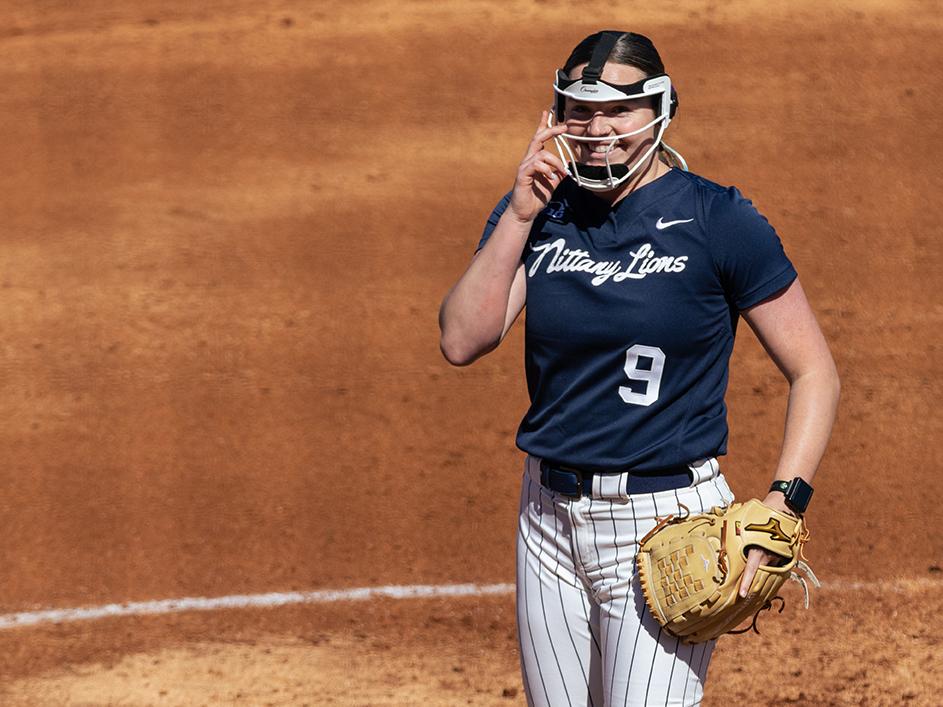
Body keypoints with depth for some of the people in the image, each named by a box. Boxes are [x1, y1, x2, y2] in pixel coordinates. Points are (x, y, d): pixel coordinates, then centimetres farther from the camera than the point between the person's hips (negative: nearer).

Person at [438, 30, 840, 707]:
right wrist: (521, 215, -15)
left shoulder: (717, 220, -8)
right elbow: (463, 341, -8)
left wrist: (782, 505, -19)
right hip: (551, 517, 5)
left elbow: (815, 373, -6)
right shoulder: (536, 211, 4)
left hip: (666, 522, -5)